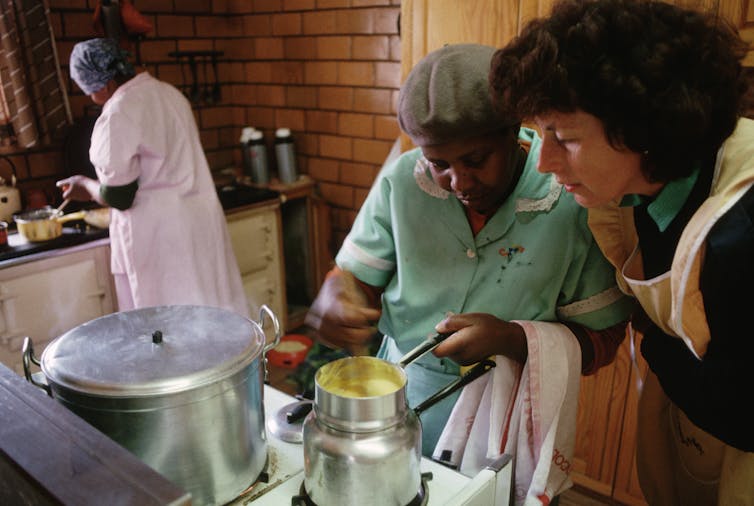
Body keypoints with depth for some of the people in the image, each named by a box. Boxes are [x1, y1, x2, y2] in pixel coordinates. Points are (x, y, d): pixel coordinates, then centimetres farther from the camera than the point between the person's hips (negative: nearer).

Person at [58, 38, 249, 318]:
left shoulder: (118, 115, -16)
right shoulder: (168, 92, 8)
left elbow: (119, 197, -15)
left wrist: (85, 186, 5)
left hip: (158, 236, -8)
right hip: (201, 221, 8)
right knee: (213, 316, 14)